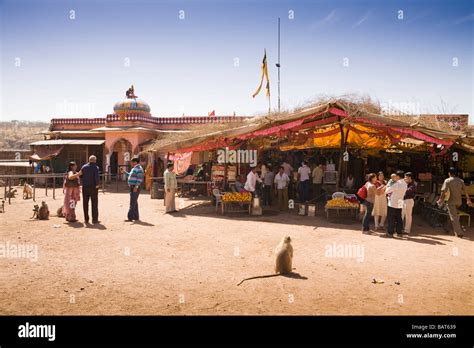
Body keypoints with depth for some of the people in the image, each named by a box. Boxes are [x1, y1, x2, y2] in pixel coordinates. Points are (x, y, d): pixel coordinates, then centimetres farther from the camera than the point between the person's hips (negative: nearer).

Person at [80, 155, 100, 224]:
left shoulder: (84, 167, 4)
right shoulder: (96, 167, -10)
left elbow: (80, 176, 4)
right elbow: (96, 177, -20)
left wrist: (84, 182, 14)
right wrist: (97, 184, -8)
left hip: (85, 187, 4)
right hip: (93, 187, -4)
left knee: (85, 203, 9)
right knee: (94, 203, 4)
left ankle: (86, 219, 11)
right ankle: (94, 219, 4)